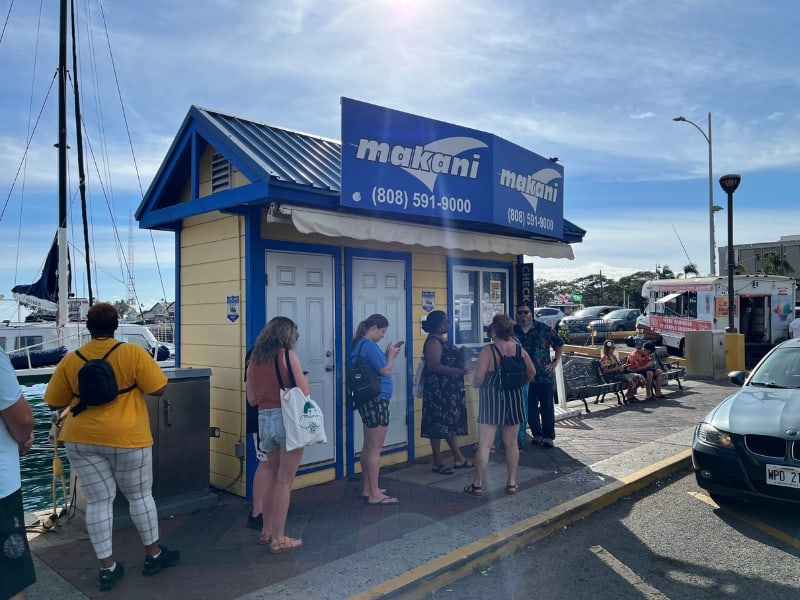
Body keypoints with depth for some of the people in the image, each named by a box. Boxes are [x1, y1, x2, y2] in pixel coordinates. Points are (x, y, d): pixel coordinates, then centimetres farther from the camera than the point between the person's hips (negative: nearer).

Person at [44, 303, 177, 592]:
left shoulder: (70, 360, 0)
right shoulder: (133, 353, -10)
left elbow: (54, 403, 9)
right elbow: (159, 389, -10)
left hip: (81, 439, 3)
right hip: (126, 438, -3)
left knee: (98, 501, 10)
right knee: (140, 495, 12)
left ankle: (107, 568, 16)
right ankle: (154, 555, 25)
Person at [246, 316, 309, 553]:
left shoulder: (255, 359, 9)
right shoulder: (288, 355, -8)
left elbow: (251, 399, 13)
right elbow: (304, 392, -12)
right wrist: (306, 381, 9)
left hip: (265, 420, 6)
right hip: (288, 419, -6)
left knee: (271, 478, 20)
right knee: (284, 481, 2)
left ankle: (266, 531, 29)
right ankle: (279, 539, 8)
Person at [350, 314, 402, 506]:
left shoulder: (360, 344, 12)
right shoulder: (370, 345, -18)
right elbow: (385, 371, -18)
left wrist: (387, 355, 9)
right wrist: (391, 355, -3)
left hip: (368, 400, 10)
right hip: (376, 400, -10)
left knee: (368, 447, 17)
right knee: (375, 449, -4)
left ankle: (367, 489, 26)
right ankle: (374, 495, 2)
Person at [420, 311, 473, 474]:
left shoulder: (440, 340, 13)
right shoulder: (433, 341, -17)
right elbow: (434, 366, -26)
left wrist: (461, 367, 13)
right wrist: (459, 371, -26)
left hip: (449, 390, 10)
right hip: (439, 390, -10)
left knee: (451, 423, 15)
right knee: (439, 424, -2)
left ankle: (458, 458, 23)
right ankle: (438, 463, 7)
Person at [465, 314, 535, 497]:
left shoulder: (488, 350, -14)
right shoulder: (519, 348, 0)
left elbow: (479, 377, -20)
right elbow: (531, 372, 7)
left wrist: (475, 384, 0)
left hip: (491, 399, -4)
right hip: (514, 399, 4)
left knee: (484, 444, 2)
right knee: (512, 443, 14)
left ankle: (478, 484, 8)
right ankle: (512, 483, 21)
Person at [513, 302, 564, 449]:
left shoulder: (544, 329, -3)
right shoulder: (514, 331, 5)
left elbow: (559, 344, 6)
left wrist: (555, 361, 0)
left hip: (544, 376, -3)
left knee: (547, 407, 2)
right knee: (530, 407, 8)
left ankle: (549, 436, 11)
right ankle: (536, 434, 22)